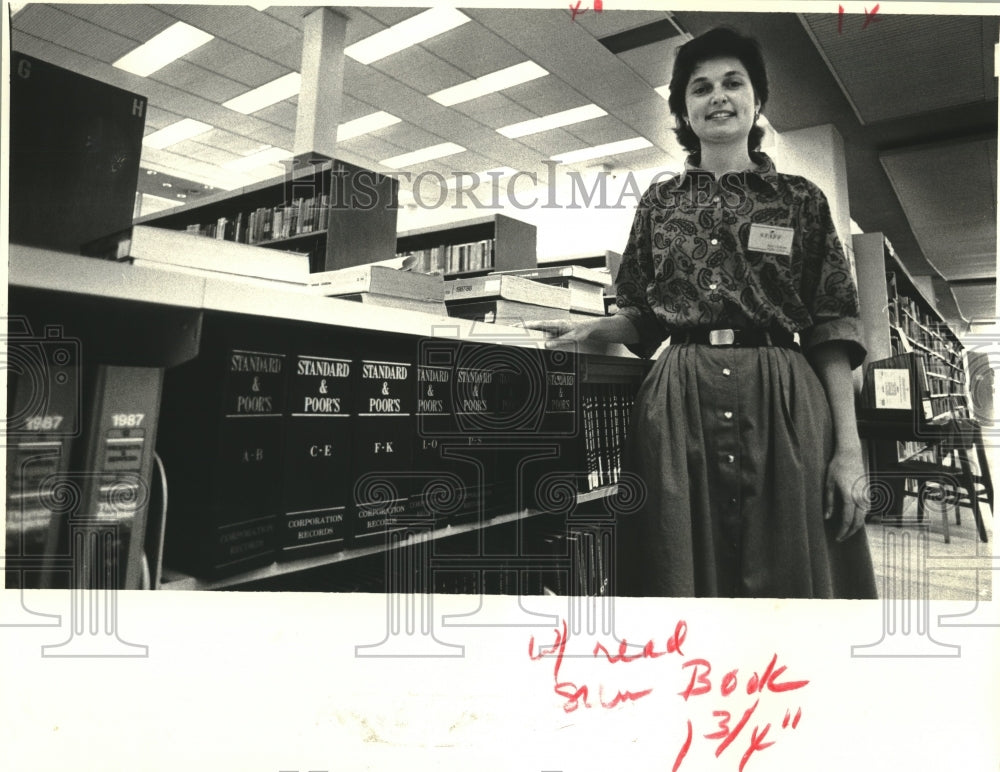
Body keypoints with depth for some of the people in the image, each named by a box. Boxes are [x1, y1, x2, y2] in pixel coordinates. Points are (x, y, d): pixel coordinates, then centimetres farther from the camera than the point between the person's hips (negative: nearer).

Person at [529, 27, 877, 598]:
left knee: (790, 574, 4)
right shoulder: (658, 203, 14)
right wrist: (592, 329, -6)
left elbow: (831, 328, 3)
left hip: (784, 404, 0)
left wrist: (849, 445, -6)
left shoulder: (800, 200, 9)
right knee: (682, 572, 6)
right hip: (678, 406, 1)